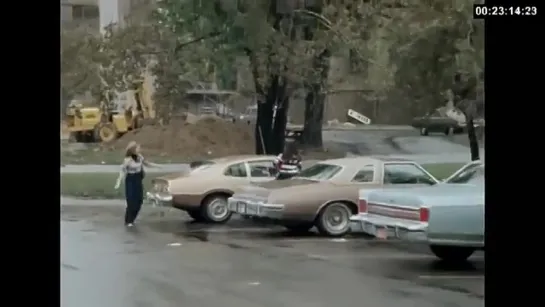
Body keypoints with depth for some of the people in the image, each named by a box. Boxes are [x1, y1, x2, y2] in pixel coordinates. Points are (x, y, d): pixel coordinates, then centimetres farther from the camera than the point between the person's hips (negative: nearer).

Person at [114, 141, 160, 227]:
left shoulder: (139, 157, 1)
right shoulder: (127, 160, -17)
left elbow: (146, 163, 19)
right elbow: (122, 171, -18)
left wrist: (157, 166, 19)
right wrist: (118, 182, -26)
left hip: (138, 181, 6)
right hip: (130, 181, -6)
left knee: (139, 201, 6)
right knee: (131, 202, -6)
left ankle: (131, 220, 21)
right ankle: (128, 221, 7)